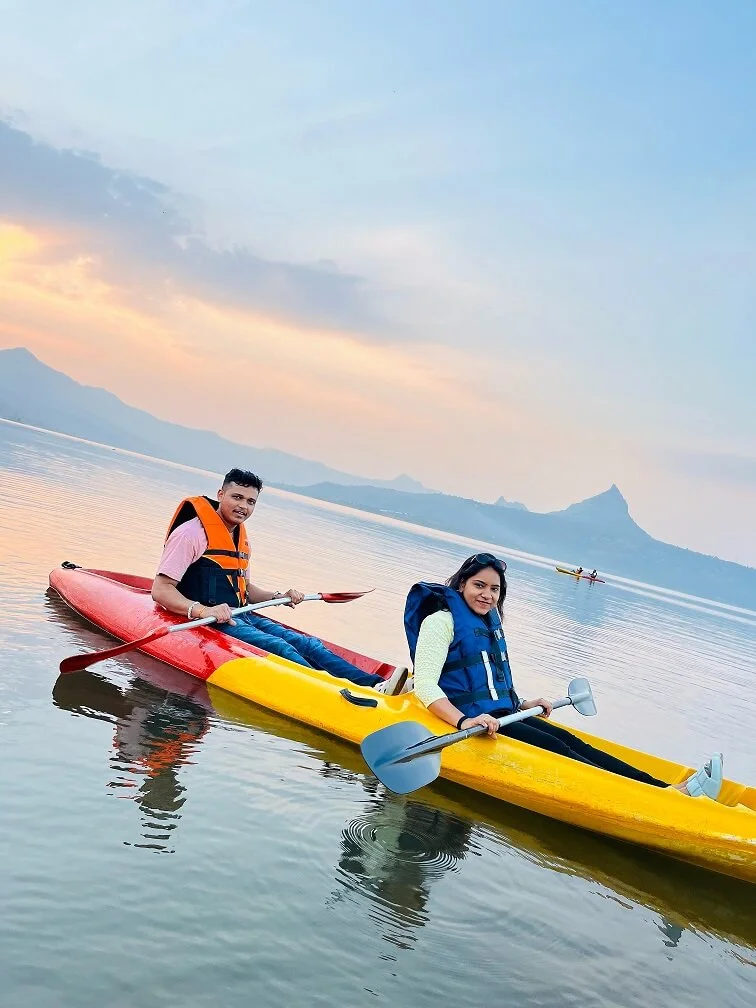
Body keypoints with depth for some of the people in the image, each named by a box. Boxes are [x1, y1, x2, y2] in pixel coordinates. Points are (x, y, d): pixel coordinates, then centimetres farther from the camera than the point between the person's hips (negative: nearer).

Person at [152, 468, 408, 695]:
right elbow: (160, 590, -15)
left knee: (308, 645, -11)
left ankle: (374, 685, -28)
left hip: (241, 616, 9)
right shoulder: (192, 533, -8)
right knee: (278, 647, -29)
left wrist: (278, 597, 10)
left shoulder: (240, 538, 20)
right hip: (209, 622, -9)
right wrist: (201, 610, -31)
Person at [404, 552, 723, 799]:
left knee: (571, 742, -7)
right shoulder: (442, 620, -11)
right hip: (469, 717, -9)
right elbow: (425, 685, -21)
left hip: (499, 714, 9)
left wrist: (520, 705, 20)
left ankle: (668, 790, -17)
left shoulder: (488, 624, 17)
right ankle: (658, 798, -28)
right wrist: (465, 721, -33)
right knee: (557, 750, -19)